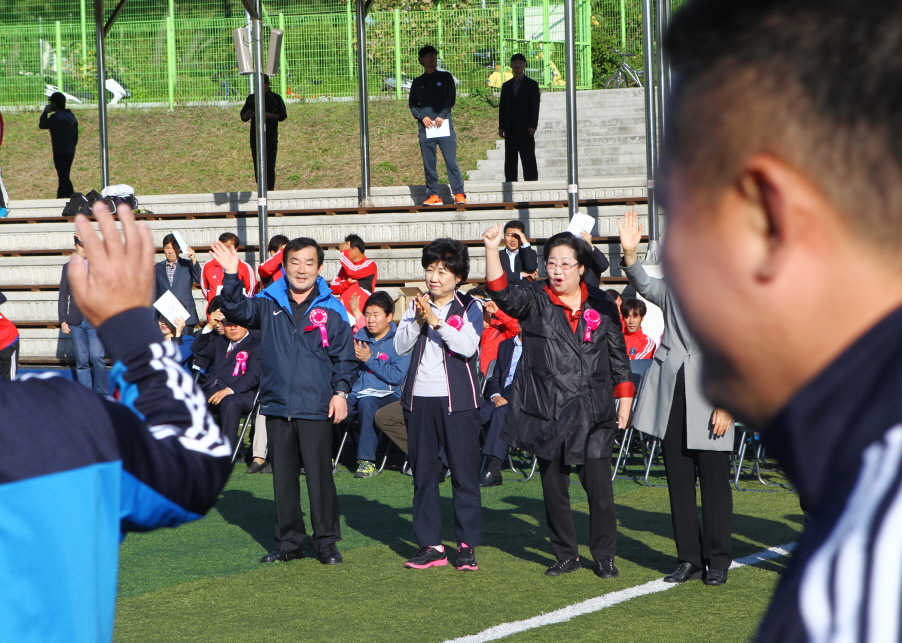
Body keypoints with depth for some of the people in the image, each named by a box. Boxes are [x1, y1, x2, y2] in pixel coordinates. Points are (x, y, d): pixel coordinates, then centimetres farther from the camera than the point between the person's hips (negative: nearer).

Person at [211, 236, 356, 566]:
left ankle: (327, 542, 8)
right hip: (277, 404, 3)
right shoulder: (268, 304, 7)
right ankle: (289, 541, 18)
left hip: (316, 408, -3)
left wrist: (341, 391, -5)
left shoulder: (331, 309, 2)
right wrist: (232, 276, -21)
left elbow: (345, 357, 5)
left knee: (319, 475, -2)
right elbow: (237, 310, -8)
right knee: (283, 476, 9)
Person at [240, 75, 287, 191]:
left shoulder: (276, 98, 3)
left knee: (269, 167, -8)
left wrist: (269, 115, -17)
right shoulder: (251, 98, 12)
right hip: (255, 137, 4)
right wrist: (247, 115, -10)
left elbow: (283, 116, -1)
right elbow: (243, 117, 14)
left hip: (271, 137, -4)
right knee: (257, 166, 5)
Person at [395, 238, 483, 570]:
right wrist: (418, 320, -13)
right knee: (423, 473, 7)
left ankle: (468, 545, 4)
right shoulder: (417, 305, 11)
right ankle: (430, 545, 13)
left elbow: (468, 346, -16)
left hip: (457, 400, -4)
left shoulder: (469, 307, -1)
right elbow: (400, 346, 1)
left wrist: (436, 321, -20)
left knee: (464, 473, -2)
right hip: (419, 399, 4)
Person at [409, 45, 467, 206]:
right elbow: (412, 104, 14)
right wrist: (422, 117, -5)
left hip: (445, 124, -2)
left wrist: (441, 116, -10)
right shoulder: (418, 82, 16)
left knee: (451, 161, -9)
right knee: (429, 163, -1)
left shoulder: (446, 77, 11)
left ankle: (459, 194, -9)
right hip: (426, 127, 2)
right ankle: (433, 195, 3)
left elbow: (451, 98, 4)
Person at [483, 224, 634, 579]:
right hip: (548, 412, 1)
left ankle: (604, 556, 8)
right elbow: (502, 293, -16)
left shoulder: (601, 306, 7)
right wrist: (492, 250, -29)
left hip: (593, 413, -1)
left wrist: (624, 404, 8)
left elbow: (618, 358, 12)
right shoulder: (535, 304, 4)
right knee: (553, 484, 6)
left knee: (598, 484, -4)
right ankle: (566, 554, 18)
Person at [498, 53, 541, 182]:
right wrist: (501, 127, 5)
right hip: (510, 128, 4)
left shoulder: (532, 84, 4)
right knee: (510, 159, 3)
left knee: (528, 158, -5)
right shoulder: (506, 85, 16)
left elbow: (535, 106, -2)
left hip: (525, 128, -4)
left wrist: (533, 126, -12)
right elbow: (502, 107, 14)